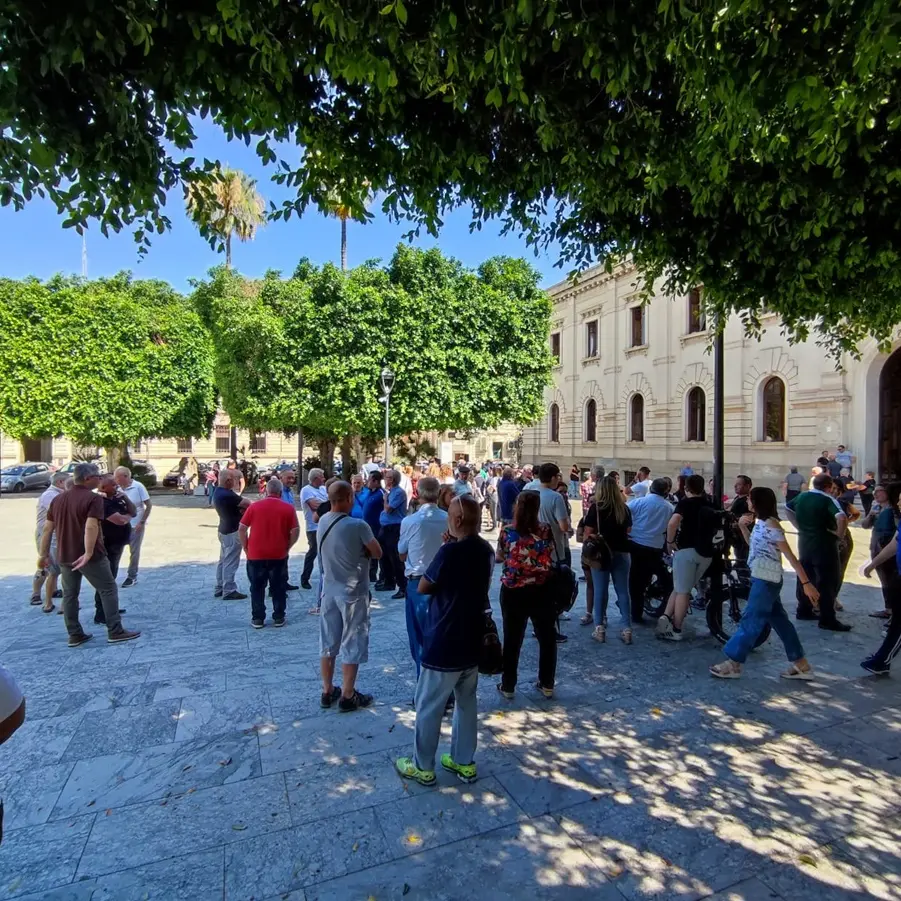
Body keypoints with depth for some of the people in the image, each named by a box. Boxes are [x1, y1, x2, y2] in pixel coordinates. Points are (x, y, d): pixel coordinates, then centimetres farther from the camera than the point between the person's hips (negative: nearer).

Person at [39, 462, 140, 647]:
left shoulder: (58, 499, 10)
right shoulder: (93, 498, -13)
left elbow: (48, 529, 12)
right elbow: (91, 527, -25)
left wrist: (43, 555, 16)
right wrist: (88, 553, -27)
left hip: (65, 556, 7)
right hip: (91, 556, -7)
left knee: (69, 595, 15)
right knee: (108, 590, 3)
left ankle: (74, 635, 20)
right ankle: (115, 632, 4)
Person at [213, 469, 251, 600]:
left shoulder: (218, 493, 8)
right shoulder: (227, 495, -25)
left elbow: (235, 505, 9)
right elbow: (247, 502, -20)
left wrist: (241, 507, -11)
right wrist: (243, 501, 2)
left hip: (225, 530, 10)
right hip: (233, 531, -10)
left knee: (223, 560, 16)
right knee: (230, 562, -5)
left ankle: (220, 588, 23)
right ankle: (229, 591, 0)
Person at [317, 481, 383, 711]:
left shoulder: (323, 522, -1)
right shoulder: (358, 526, -22)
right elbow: (377, 553, -12)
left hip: (329, 589, 7)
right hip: (353, 592, -6)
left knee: (328, 642, 16)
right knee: (352, 644, 6)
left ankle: (328, 692, 29)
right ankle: (347, 697, 16)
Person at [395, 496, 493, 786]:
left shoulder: (450, 551, -24)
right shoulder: (486, 550, 0)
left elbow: (423, 588, -11)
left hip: (444, 645, -7)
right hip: (472, 642, 7)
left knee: (429, 707, 11)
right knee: (467, 702, 20)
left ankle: (422, 766, 26)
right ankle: (464, 762, 33)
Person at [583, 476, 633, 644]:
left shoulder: (596, 507, -7)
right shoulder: (624, 508, 4)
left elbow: (588, 532, -8)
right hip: (622, 553, 3)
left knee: (600, 590, 3)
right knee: (623, 591, 7)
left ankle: (599, 629, 5)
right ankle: (627, 630, 8)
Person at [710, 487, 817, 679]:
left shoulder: (770, 524, -17)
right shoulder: (760, 522, 10)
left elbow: (790, 556, -19)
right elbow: (754, 545, 23)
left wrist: (806, 583, -22)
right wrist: (743, 527, 8)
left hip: (766, 580, -10)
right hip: (764, 579, 10)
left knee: (750, 621, -3)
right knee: (780, 621, 15)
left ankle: (732, 664, 4)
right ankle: (801, 665, 24)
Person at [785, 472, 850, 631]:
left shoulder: (801, 496, 6)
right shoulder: (828, 499, -15)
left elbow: (787, 508, 21)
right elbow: (842, 518, -31)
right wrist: (840, 534, -15)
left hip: (804, 542, 7)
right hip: (824, 545, -7)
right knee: (827, 582, 0)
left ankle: (803, 611, 25)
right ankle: (828, 620, 2)